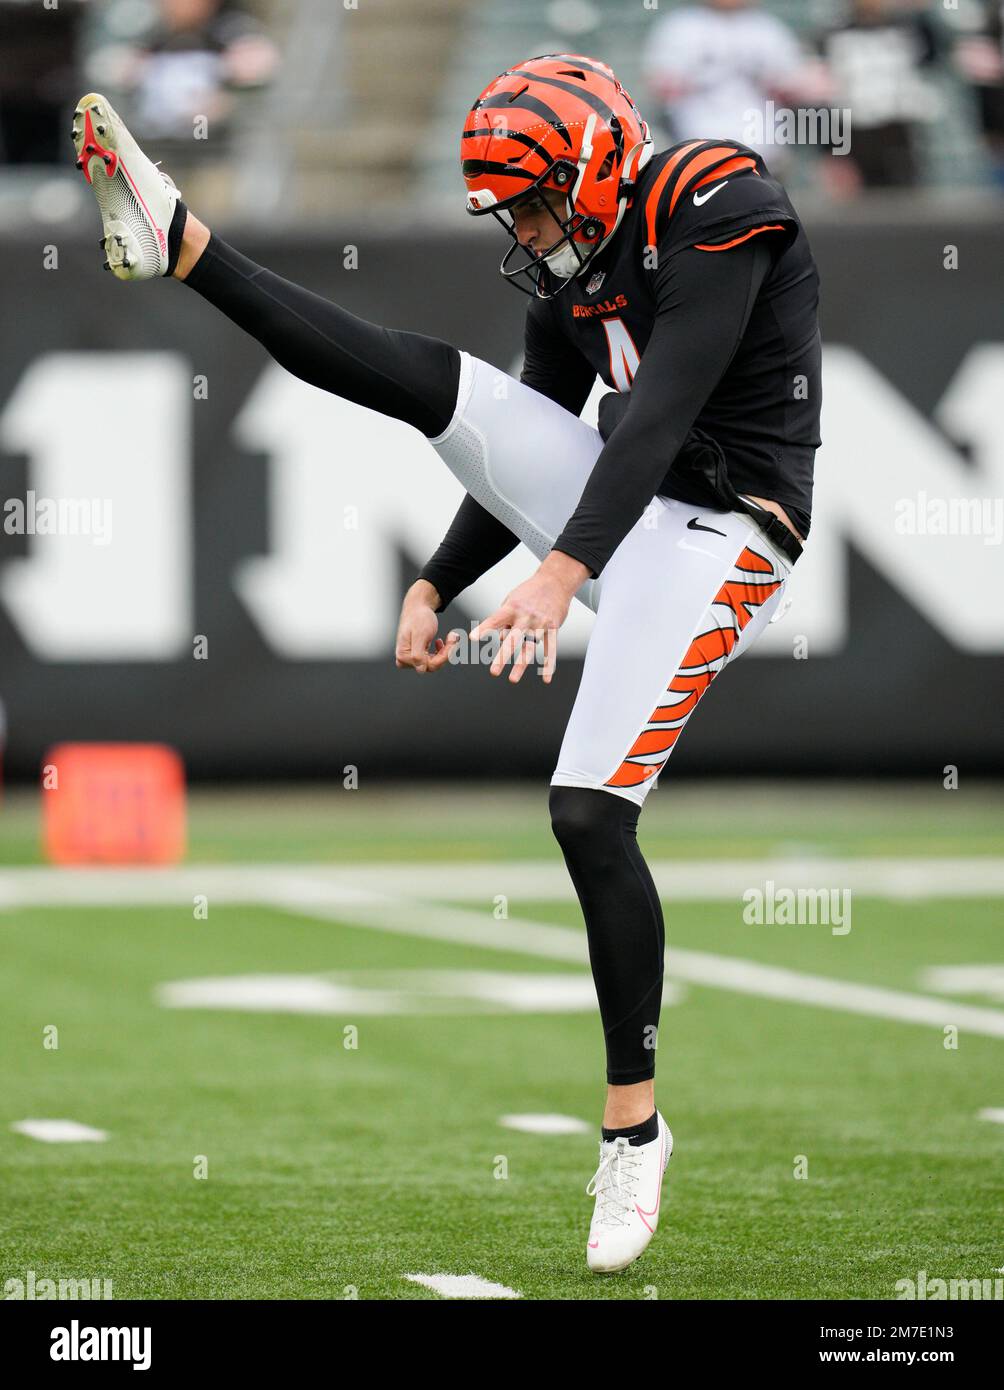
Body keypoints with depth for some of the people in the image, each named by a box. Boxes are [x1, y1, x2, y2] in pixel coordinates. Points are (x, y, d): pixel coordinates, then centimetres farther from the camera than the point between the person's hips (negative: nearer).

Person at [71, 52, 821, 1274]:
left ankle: (632, 1120, -6)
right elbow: (530, 450, 20)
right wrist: (435, 586, 15)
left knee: (589, 809, -15)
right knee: (427, 383, -6)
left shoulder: (716, 216, -17)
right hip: (615, 513, 8)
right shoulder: (576, 269, 10)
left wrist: (559, 573, -34)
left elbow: (657, 417, -26)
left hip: (705, 540, -8)